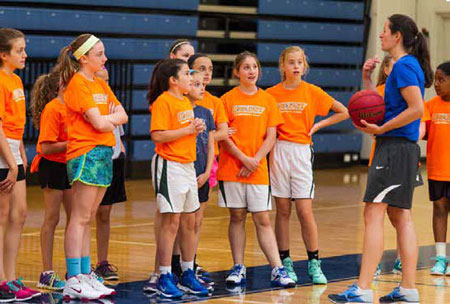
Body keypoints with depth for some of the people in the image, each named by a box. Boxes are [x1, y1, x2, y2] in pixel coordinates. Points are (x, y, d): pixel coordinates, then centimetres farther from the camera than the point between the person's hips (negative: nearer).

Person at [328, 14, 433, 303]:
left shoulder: (404, 66, -12)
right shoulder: (405, 66, 18)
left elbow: (417, 109, -21)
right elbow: (380, 107, 22)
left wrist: (381, 129, -18)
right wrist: (367, 80, 11)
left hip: (395, 148, -10)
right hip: (403, 149, 10)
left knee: (374, 214, -11)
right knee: (401, 218, 10)